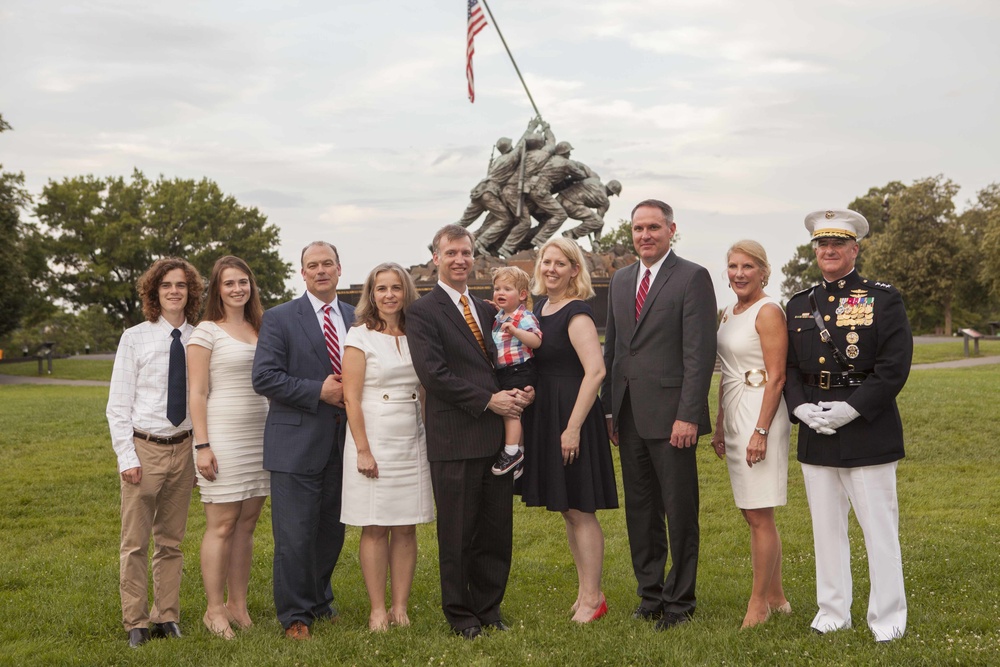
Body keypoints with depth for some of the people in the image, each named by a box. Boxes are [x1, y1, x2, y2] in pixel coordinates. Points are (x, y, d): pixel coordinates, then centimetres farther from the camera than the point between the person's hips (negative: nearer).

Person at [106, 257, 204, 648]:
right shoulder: (135, 338, -4)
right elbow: (118, 405, -3)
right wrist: (127, 457, -9)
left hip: (183, 448, 2)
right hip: (144, 447, -2)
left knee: (171, 541, 12)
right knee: (135, 542, 4)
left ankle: (167, 617, 22)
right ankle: (135, 622, 15)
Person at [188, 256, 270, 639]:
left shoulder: (260, 330, 13)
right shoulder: (206, 332, -4)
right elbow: (197, 393, -7)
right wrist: (202, 445, -13)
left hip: (260, 437, 6)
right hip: (222, 438, -6)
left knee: (247, 524, 9)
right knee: (221, 526, -2)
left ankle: (237, 604, 18)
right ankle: (214, 609, 8)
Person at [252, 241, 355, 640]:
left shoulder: (356, 318, 10)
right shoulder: (279, 319, -3)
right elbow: (264, 378, -11)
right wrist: (319, 391, -15)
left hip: (342, 441, 5)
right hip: (297, 443, -4)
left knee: (332, 530, 14)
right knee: (295, 535, -2)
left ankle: (318, 599, 33)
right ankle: (295, 615, 11)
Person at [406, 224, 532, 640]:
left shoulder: (487, 310, 17)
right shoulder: (422, 312, -4)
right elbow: (433, 374, -14)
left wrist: (521, 391, 0)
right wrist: (488, 400, -15)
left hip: (497, 436, 6)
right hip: (455, 439, -6)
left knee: (496, 530, 10)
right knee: (457, 534, 3)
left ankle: (488, 608, 24)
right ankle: (460, 614, 17)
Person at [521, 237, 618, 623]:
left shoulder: (577, 313, -14)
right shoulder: (540, 308, 12)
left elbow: (595, 371, -23)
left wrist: (573, 427, -25)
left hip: (571, 415, -9)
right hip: (545, 417, 9)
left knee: (579, 509, -2)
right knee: (566, 509, 14)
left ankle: (592, 598, 8)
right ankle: (585, 591, 25)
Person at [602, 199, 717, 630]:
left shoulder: (692, 278, -6)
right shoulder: (621, 280, 15)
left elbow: (700, 352, -12)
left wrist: (688, 415, -17)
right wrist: (609, 409, 12)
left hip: (670, 415, -6)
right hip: (629, 416, 6)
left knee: (680, 512, 3)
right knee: (640, 510, 13)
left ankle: (679, 602, 15)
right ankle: (650, 595, 25)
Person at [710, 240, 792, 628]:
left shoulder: (769, 312, -11)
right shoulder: (729, 314, 14)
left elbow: (776, 377, -15)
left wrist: (761, 431, -20)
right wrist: (720, 426, 15)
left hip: (760, 414, -9)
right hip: (734, 417, 9)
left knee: (759, 516, -3)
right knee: (753, 515, 13)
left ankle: (759, 603, 7)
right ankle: (776, 597, 23)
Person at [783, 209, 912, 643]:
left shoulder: (884, 299, -1)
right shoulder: (799, 306, 13)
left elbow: (894, 367, -9)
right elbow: (789, 367, 12)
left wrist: (852, 408, -17)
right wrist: (801, 407, -6)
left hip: (868, 432, -4)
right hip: (816, 435, 5)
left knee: (879, 526, 1)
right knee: (826, 527, 11)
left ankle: (887, 618, 12)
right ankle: (833, 611, 22)